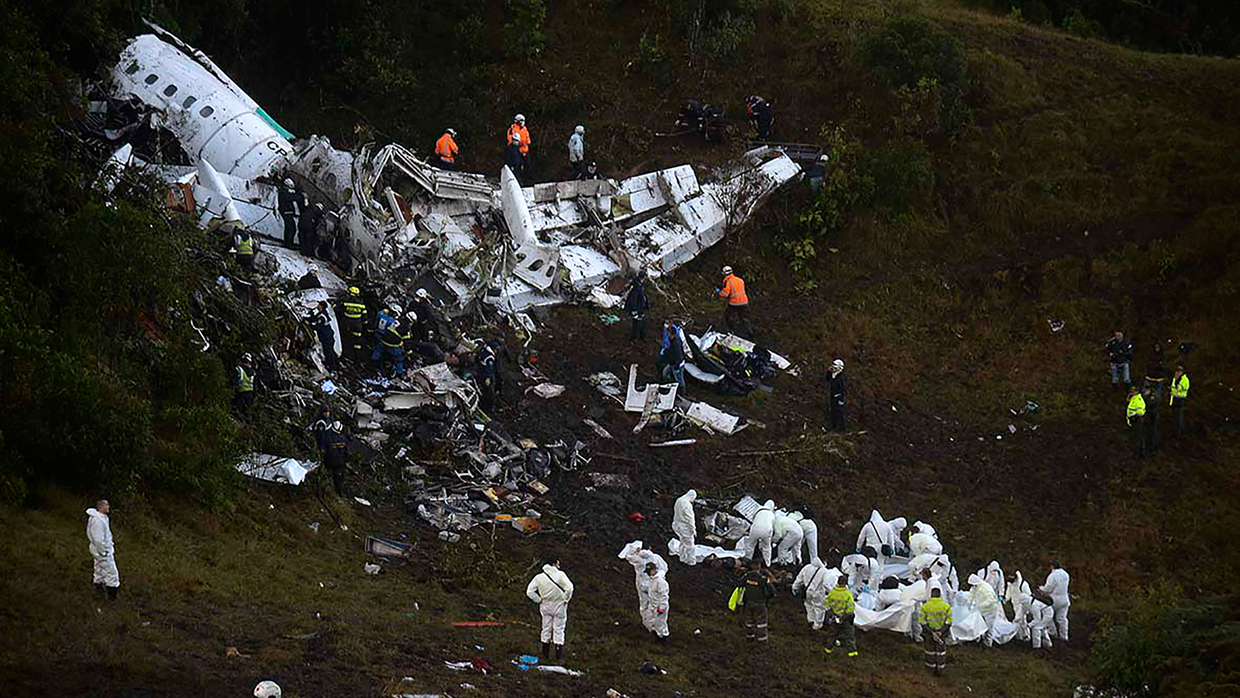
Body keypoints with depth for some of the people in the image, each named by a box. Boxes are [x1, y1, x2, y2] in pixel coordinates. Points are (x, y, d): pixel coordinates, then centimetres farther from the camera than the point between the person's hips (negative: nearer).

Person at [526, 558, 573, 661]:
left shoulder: (539, 577, -3)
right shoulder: (560, 575, -15)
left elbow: (529, 591, -7)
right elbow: (569, 588, -26)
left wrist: (539, 600, 2)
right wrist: (566, 599, -11)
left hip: (545, 605, 3)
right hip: (559, 606, -3)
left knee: (546, 629, 15)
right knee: (559, 630, 5)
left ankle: (545, 654, 20)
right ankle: (559, 655, 5)